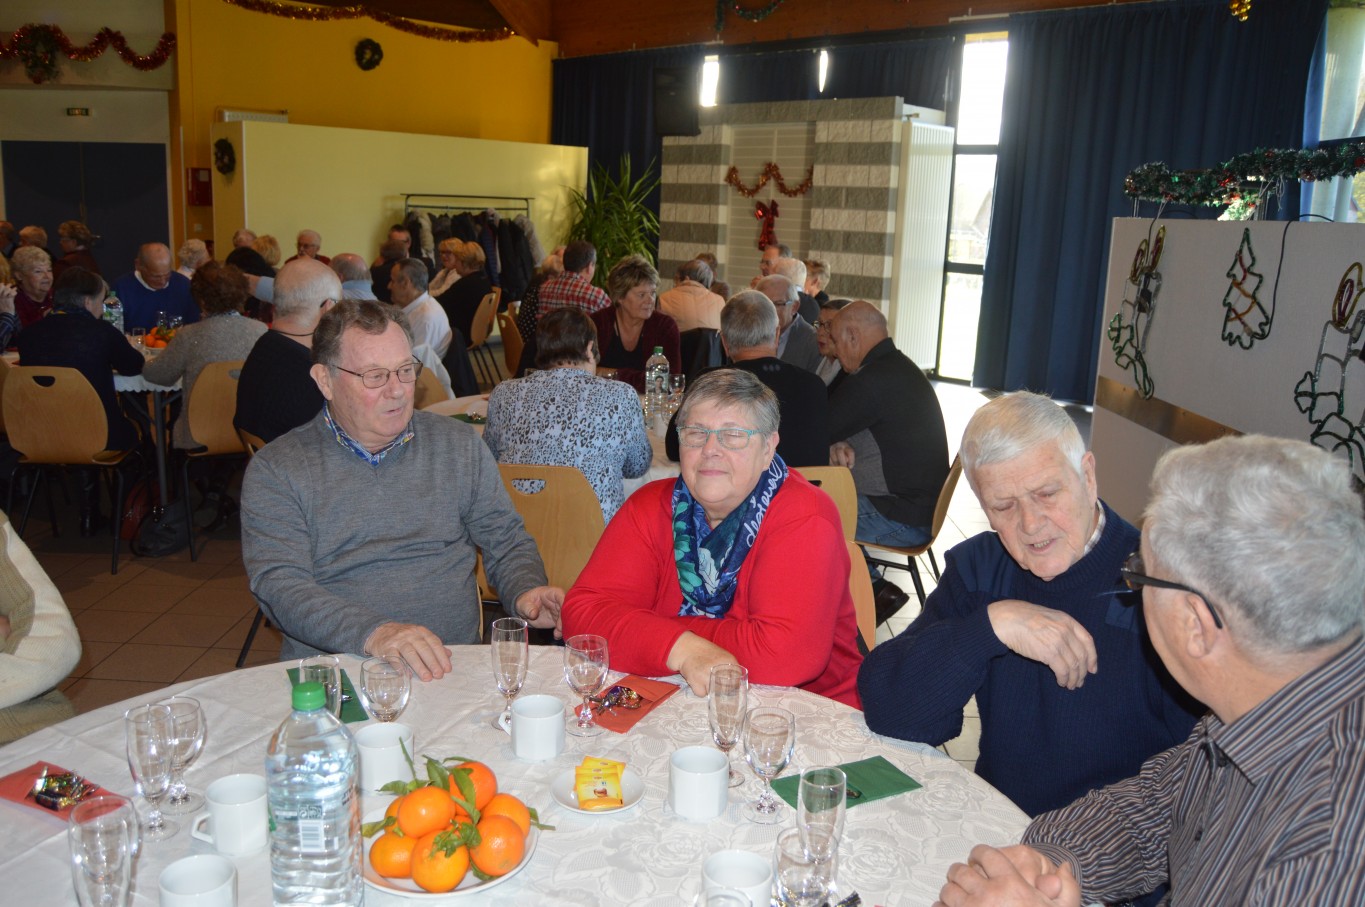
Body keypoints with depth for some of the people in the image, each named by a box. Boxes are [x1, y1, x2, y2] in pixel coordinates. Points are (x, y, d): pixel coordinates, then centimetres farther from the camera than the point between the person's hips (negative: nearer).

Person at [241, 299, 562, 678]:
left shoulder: (458, 444, 14)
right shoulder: (274, 469, 4)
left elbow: (506, 541, 18)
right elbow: (279, 585, -7)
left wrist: (525, 592, -5)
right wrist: (373, 633, -24)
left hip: (451, 667, 1)